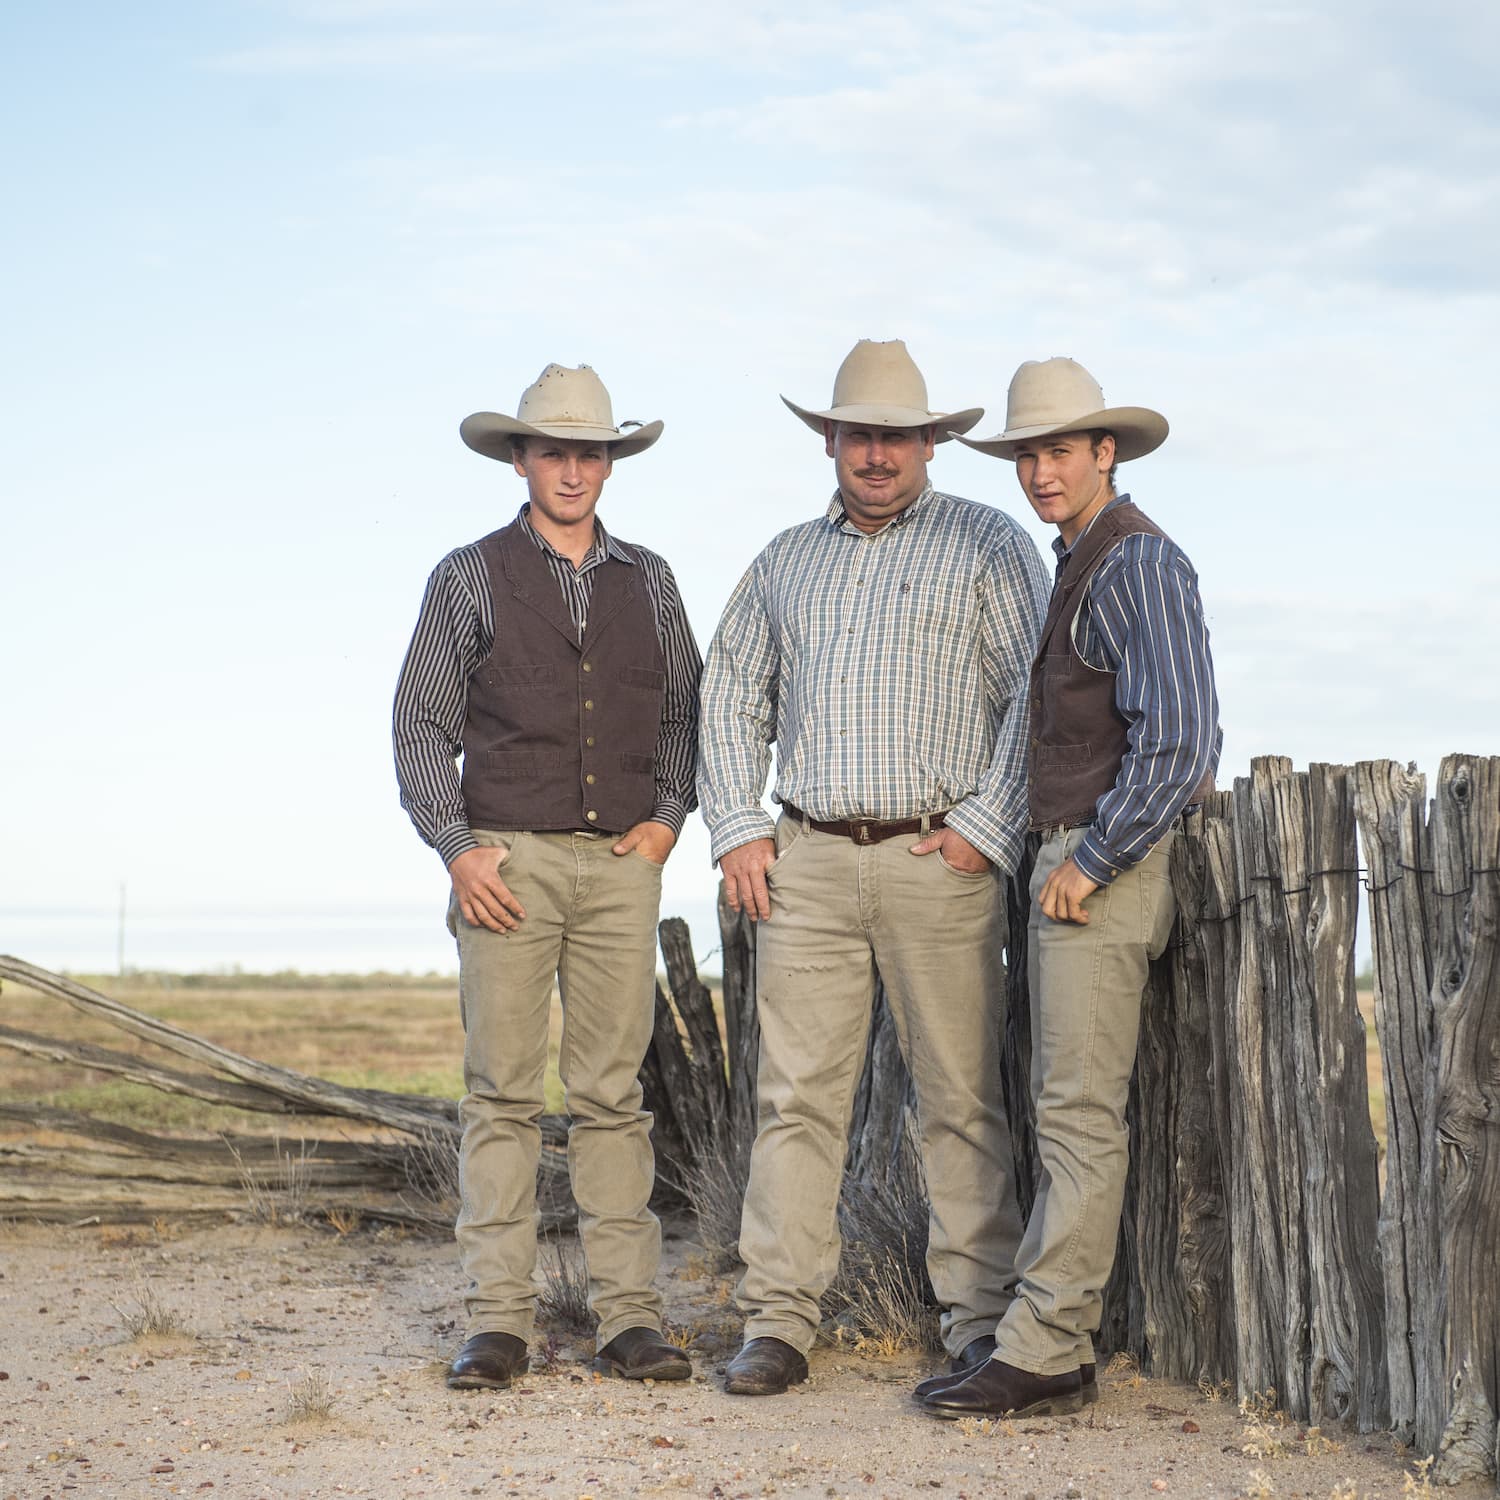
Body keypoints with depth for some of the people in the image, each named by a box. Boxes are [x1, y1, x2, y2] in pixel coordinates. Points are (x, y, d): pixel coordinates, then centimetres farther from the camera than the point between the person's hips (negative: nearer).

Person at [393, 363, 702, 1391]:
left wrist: (669, 816, 6)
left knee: (613, 1093, 2)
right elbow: (421, 726, 4)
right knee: (503, 1094, -3)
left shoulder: (647, 580, 14)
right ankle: (499, 1321, 1)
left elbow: (688, 709, 20)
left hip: (622, 864, 2)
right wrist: (458, 850, -6)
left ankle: (630, 1317, 4)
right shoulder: (472, 577, 6)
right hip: (507, 861, -2)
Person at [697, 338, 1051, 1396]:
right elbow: (733, 693, 21)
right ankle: (779, 1322, 5)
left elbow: (1038, 693, -3)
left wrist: (988, 830, -9)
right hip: (807, 860, 4)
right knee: (797, 1093, 1)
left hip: (938, 860, -3)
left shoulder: (988, 545, 4)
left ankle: (982, 1320, 5)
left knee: (962, 1099, -2)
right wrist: (736, 829, 9)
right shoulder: (787, 560, 18)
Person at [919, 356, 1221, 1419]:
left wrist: (1092, 861, -17)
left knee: (1080, 1115, -9)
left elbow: (1180, 738, -21)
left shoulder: (1137, 563, -12)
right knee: (1070, 1111, 10)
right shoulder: (1079, 564, 18)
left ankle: (1041, 1358, -7)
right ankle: (1057, 1343, 15)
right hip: (1072, 860, 10)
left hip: (1106, 867, -10)